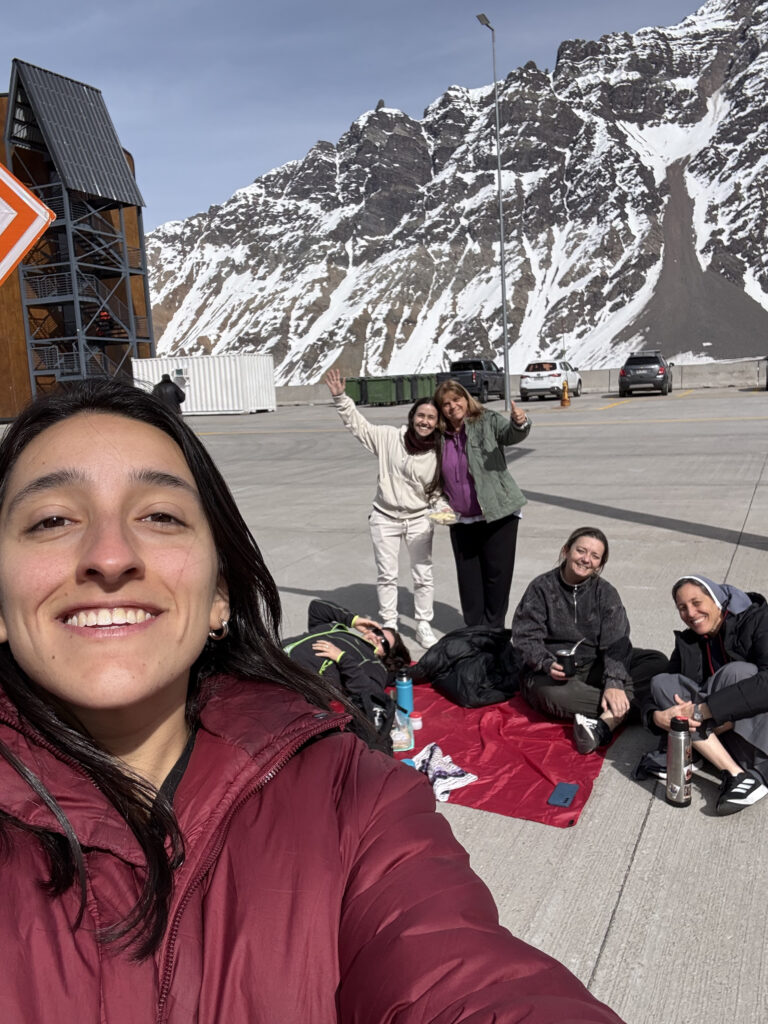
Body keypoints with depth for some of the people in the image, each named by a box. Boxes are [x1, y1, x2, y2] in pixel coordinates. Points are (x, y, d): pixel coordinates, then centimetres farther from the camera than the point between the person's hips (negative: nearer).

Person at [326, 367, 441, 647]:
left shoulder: (439, 454, -8)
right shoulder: (389, 437, -9)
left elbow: (440, 490, 2)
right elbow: (357, 423, -5)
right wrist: (340, 397, -12)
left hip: (419, 519, 1)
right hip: (385, 518, 0)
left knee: (424, 575, 7)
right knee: (386, 575, 9)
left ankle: (424, 626, 23)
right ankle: (388, 625, 23)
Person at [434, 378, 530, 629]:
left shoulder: (487, 422, -5)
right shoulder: (441, 436, 8)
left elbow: (511, 434, -25)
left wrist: (520, 423, -47)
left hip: (497, 515, -5)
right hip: (461, 521, 5)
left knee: (497, 573, 1)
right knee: (468, 577, 12)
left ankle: (494, 629, 16)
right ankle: (473, 629, 25)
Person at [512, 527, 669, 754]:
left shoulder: (605, 592, 2)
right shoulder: (541, 588, -3)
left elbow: (616, 642, -10)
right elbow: (525, 636, -9)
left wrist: (614, 682, -27)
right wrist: (548, 664, -29)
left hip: (595, 668, 3)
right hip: (553, 673, -3)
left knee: (657, 662, -17)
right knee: (553, 694, -38)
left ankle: (603, 724, -35)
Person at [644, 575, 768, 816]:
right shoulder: (687, 642, 8)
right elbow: (657, 696, 2)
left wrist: (700, 711, -30)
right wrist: (657, 716, -23)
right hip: (720, 739, 5)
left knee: (736, 672, -29)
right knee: (662, 682, -15)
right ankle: (736, 775, -25)